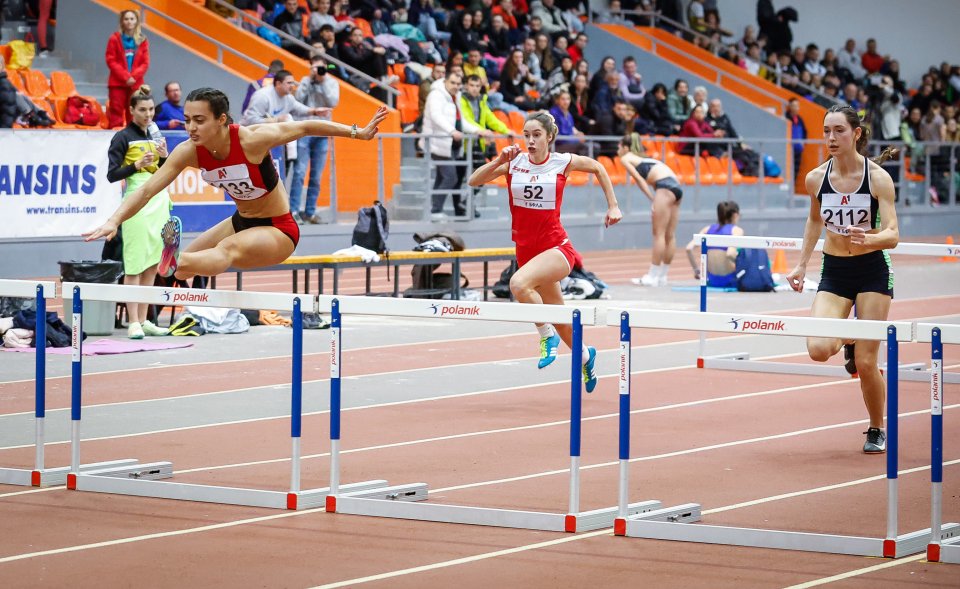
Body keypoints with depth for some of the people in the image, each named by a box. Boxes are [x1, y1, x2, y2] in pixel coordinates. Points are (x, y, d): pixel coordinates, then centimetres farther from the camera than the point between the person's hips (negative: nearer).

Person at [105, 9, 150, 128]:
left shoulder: (142, 40, 7)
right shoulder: (115, 39, 1)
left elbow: (145, 63, 3)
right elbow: (111, 61, -4)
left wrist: (134, 76, -12)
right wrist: (125, 76, -13)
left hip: (136, 83, 2)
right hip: (117, 83, -2)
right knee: (116, 112, -5)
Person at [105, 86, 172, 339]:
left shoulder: (155, 135, 17)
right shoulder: (123, 137, -2)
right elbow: (112, 175, -6)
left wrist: (164, 157, 0)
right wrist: (137, 165, -19)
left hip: (159, 201, 7)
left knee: (152, 266, 6)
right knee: (135, 265, -8)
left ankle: (144, 320, 10)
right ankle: (133, 323, -8)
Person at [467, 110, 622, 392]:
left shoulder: (562, 162, -5)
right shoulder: (514, 162, -1)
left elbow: (598, 168, 14)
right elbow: (474, 181, -9)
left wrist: (613, 206, 11)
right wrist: (499, 161, -22)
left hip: (556, 248, -4)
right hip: (526, 250, 4)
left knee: (519, 283, -33)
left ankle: (547, 335, -12)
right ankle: (585, 355, 44)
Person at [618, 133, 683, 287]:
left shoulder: (626, 158, 12)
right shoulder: (642, 158, 33)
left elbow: (639, 179, 0)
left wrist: (652, 199, -6)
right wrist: (655, 200, 11)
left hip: (665, 186, -8)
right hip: (676, 186, 8)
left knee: (659, 234, -8)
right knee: (669, 235, 8)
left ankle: (653, 277, -9)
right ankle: (662, 276, 12)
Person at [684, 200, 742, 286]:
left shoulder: (708, 229, 8)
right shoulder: (736, 230, -5)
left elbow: (689, 248, -5)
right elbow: (730, 253, -24)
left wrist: (696, 269, 4)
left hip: (712, 281, 5)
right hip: (731, 281, -5)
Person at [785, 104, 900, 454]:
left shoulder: (878, 177, -13)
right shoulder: (816, 178, -4)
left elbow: (893, 235, -17)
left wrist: (871, 239, -39)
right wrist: (802, 265, 12)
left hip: (872, 272, -2)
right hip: (833, 272, 3)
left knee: (866, 363, -5)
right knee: (818, 350, -20)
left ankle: (877, 430, 21)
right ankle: (848, 340, 18)